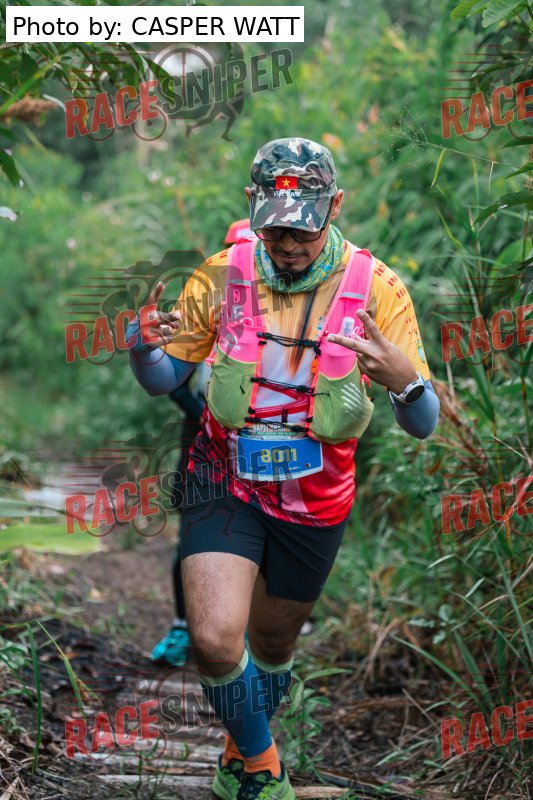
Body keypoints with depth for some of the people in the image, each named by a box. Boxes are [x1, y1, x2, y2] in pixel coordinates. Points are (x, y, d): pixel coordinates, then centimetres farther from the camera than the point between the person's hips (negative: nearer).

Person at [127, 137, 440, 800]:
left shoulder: (377, 288, -13)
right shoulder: (224, 273, -10)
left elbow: (423, 426, -14)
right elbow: (162, 379, 0)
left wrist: (405, 381, -38)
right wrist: (141, 343, -24)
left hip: (316, 499, 1)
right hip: (225, 482, 0)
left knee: (273, 643, 17)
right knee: (214, 640, -19)